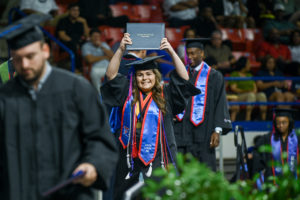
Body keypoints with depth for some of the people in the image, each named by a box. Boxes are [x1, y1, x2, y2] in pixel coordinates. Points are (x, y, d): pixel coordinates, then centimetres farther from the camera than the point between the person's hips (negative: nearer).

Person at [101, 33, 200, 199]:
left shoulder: (165, 95, 7)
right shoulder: (128, 93, 10)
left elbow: (183, 78, -2)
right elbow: (111, 75, 2)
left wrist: (171, 52, -10)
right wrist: (121, 50, -8)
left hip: (157, 158, -2)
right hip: (131, 158, 2)